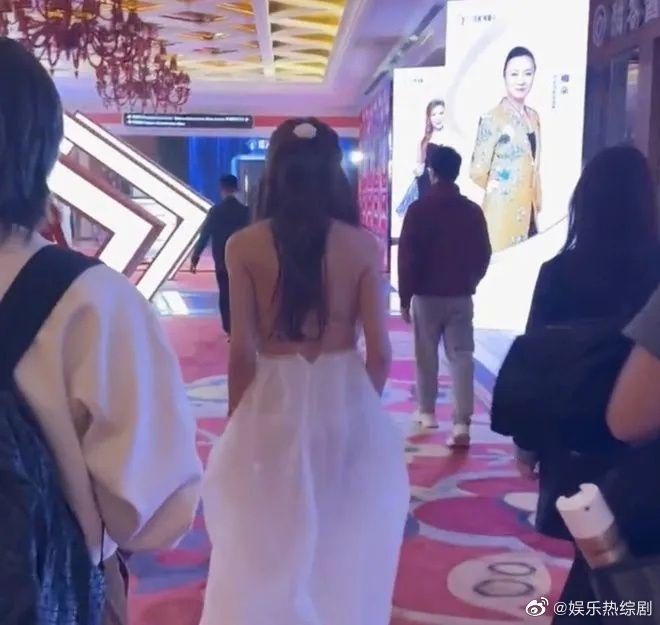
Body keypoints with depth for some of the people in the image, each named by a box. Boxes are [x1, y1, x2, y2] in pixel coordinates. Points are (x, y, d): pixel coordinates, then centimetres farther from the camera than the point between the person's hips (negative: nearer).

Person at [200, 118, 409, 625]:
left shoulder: (244, 246, -7)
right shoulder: (363, 246, -5)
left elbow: (242, 351, -8)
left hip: (273, 403, -1)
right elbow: (379, 351, -5)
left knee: (267, 544, 17)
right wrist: (361, 406, 13)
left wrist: (237, 422, 6)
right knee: (342, 540, 19)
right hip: (345, 403, 1)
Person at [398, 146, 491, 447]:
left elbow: (407, 257, -9)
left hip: (426, 295, -2)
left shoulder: (418, 209, -8)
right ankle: (462, 423, -8)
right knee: (462, 357, -1)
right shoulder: (473, 211, 2)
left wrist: (404, 297, -1)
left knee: (426, 355, 13)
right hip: (461, 296, 2)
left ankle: (427, 411, 25)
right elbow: (483, 255, 8)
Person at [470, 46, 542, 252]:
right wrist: (498, 189, 3)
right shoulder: (493, 118, -12)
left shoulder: (533, 117, 11)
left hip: (527, 212, 7)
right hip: (502, 211, -7)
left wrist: (537, 205, 15)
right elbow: (478, 171, -12)